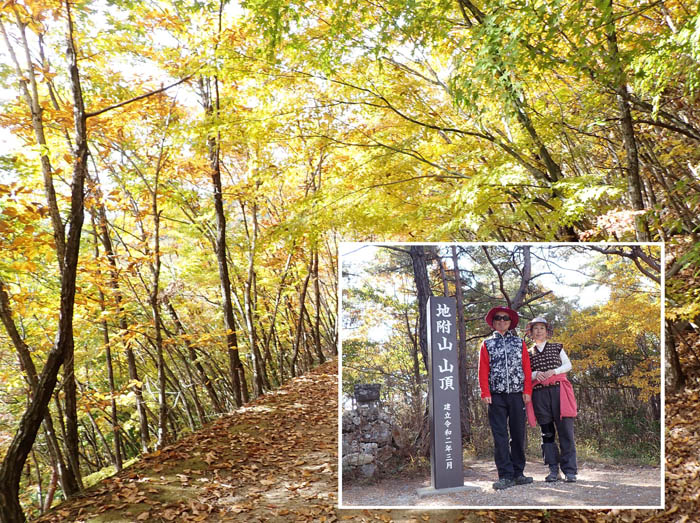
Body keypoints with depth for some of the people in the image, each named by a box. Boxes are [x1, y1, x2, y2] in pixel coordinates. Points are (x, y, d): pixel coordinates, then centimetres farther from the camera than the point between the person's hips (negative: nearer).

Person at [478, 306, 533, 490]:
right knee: (500, 436, -3)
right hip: (496, 396, -1)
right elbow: (483, 370, 3)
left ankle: (518, 473, 15)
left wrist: (527, 391, -3)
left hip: (517, 395, 1)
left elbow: (526, 368, 7)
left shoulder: (519, 343, 13)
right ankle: (505, 476, -1)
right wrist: (485, 393, -6)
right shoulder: (487, 344, 10)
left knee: (518, 434, 5)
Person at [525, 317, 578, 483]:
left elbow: (568, 365, 8)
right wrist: (536, 374, -9)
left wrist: (553, 371, -8)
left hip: (558, 390, -1)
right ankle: (553, 469, 6)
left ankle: (570, 470, -4)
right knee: (547, 432, 1)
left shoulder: (556, 348, 15)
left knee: (565, 430, -7)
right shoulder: (528, 353, 15)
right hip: (539, 394, 1)